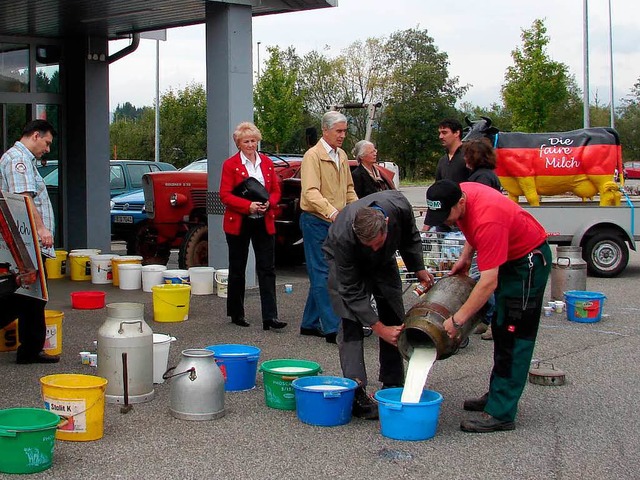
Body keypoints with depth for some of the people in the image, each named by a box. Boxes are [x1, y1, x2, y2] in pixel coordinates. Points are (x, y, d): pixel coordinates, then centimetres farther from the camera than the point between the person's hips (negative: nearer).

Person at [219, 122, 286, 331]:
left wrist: (269, 203, -10)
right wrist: (249, 205, -20)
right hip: (238, 222, -3)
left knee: (267, 269, -4)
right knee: (237, 269, 8)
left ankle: (270, 317, -7)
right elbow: (225, 195, -9)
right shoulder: (230, 164, -3)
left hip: (264, 222, 3)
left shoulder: (267, 163, 8)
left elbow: (276, 190, 11)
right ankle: (236, 313, 21)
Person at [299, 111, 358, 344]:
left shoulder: (342, 156, 14)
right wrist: (331, 212, -37)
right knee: (322, 275, -8)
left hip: (337, 223, 8)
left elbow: (349, 189, 24)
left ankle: (310, 323, 21)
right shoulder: (313, 156, -12)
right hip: (316, 222, -8)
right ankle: (333, 329, -11)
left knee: (321, 275, 12)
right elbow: (311, 192, -23)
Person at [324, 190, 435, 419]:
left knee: (396, 323, 3)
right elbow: (352, 291, -34)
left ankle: (393, 387, 13)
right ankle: (356, 393, -18)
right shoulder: (343, 237, -43)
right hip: (346, 264, -4)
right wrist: (379, 328, -35)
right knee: (351, 324, -17)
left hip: (383, 262, 4)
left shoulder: (399, 206, -36)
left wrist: (419, 269, -10)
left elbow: (410, 237, -8)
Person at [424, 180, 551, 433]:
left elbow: (489, 283, -37)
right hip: (508, 256, 10)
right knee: (501, 329, 16)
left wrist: (457, 320, -35)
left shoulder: (487, 221, -37)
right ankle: (497, 394, 27)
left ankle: (501, 413, -11)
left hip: (528, 261, -10)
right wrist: (465, 257, 3)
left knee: (513, 336, -11)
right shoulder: (459, 193, -12)